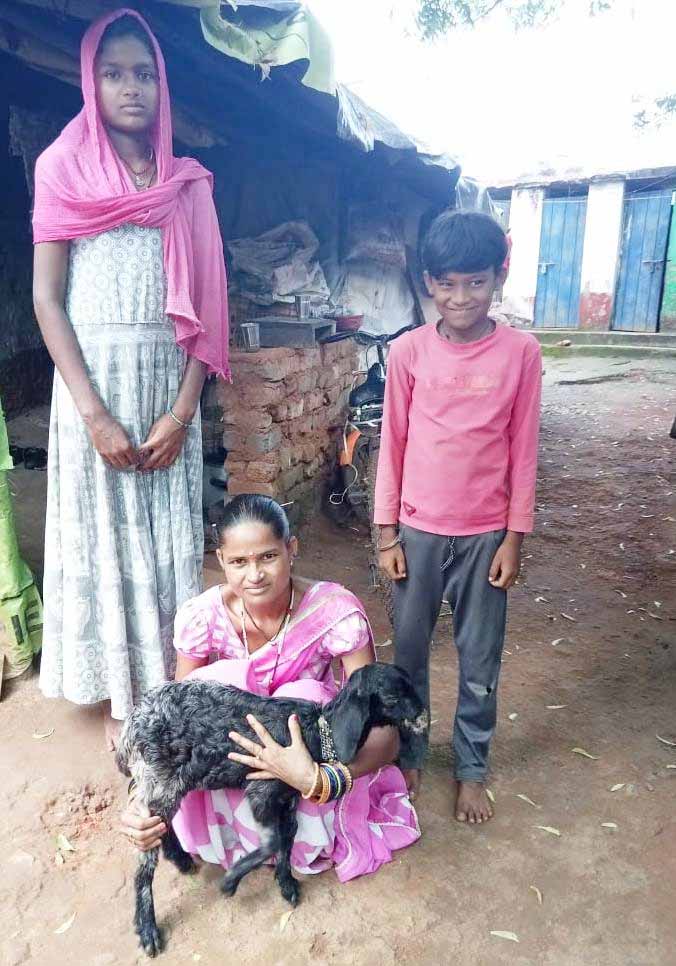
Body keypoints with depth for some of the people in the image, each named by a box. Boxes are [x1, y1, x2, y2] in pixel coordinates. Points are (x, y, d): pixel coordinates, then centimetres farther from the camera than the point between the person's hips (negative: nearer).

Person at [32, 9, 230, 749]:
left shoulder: (188, 185, 10)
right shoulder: (65, 170, 4)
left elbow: (203, 308, 4)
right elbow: (46, 299, -3)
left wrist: (183, 410, -8)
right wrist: (95, 414, -14)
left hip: (170, 383, 2)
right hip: (94, 378, -2)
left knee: (169, 536, 6)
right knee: (104, 531, 4)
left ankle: (170, 688, 22)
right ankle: (119, 698, 18)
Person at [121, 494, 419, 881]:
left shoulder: (337, 612, -29)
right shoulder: (203, 616, -24)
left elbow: (384, 733, -29)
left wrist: (316, 779, -48)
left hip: (309, 744, 0)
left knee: (305, 696, -33)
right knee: (214, 683, -29)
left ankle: (302, 835, -6)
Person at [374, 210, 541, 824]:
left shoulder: (520, 352, -6)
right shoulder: (408, 351, -5)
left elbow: (523, 450, -2)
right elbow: (392, 444, 0)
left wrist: (514, 537, -2)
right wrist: (387, 532, 0)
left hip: (486, 533, 0)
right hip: (419, 529, 1)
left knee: (481, 660, 12)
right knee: (409, 649, 15)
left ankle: (472, 768, 33)